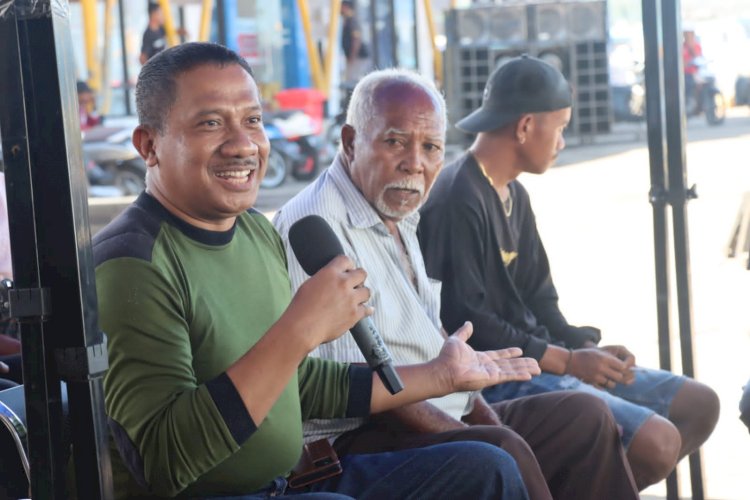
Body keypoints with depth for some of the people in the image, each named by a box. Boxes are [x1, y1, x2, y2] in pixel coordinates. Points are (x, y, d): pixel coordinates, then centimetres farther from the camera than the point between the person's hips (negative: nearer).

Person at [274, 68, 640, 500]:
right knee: (503, 452, -32)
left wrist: (485, 415, 7)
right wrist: (463, 435, -20)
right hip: (357, 439, -10)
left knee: (585, 414, 9)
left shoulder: (398, 218, 16)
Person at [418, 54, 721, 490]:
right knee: (657, 440, -24)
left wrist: (586, 349, -1)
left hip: (541, 360, 11)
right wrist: (567, 361, -19)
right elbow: (463, 320, -23)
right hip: (498, 377, -10)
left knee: (699, 405, 10)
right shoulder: (457, 201, -17)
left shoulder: (515, 195, 16)